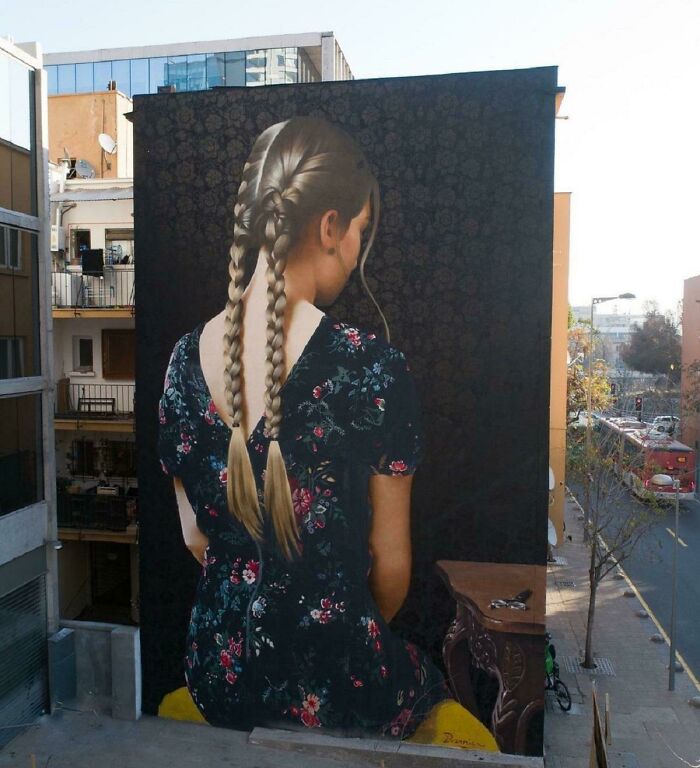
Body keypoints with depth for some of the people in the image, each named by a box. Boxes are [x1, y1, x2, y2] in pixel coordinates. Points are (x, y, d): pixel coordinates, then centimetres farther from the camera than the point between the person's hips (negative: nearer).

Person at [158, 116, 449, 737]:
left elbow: (195, 537, 3)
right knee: (436, 679, 28)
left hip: (217, 672, 5)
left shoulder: (186, 358, -8)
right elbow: (391, 563, -11)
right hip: (331, 692, -5)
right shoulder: (371, 367, -24)